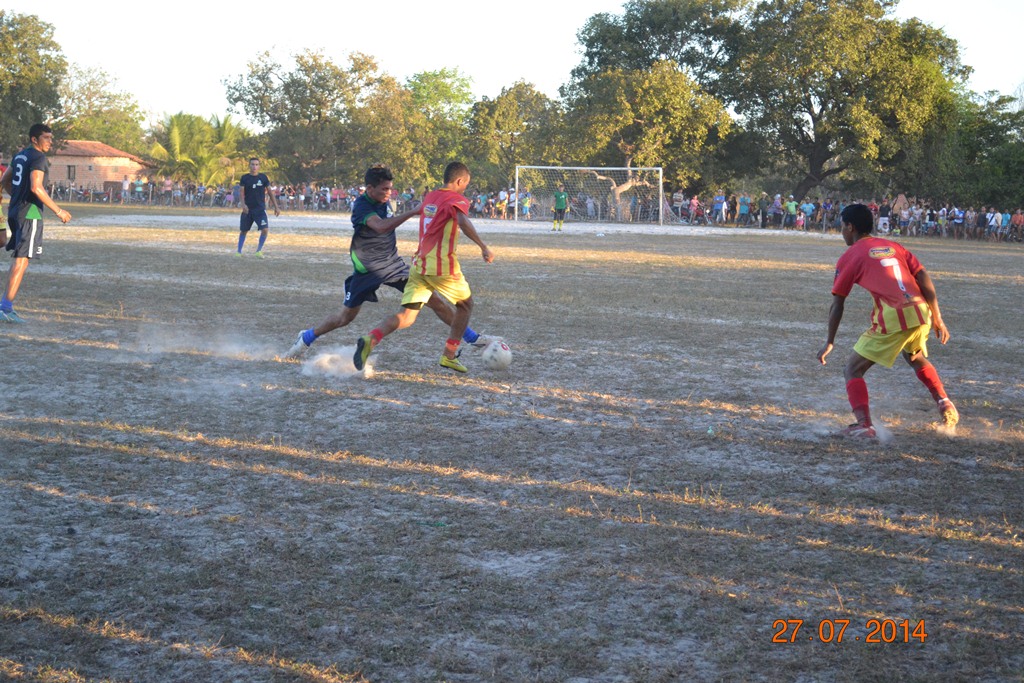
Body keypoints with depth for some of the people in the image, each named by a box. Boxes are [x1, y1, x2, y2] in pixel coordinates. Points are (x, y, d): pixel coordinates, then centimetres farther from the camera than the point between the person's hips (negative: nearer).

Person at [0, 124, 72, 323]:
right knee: (22, 260, -9)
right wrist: (58, 211, -21)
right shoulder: (38, 158, -12)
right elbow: (36, 187, -24)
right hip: (30, 213, -9)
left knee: (18, 259, 18)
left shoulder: (19, 155, 16)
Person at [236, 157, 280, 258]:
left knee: (265, 229, -16)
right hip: (247, 209, 0)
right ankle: (239, 251, 22)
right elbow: (242, 193, -3)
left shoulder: (263, 177, 2)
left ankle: (259, 250, 0)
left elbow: (270, 192, 7)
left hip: (260, 209, 0)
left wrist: (276, 207, 3)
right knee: (243, 231, 7)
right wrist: (243, 204, -21)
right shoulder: (244, 178, 1)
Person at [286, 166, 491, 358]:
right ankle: (307, 338, 28)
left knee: (433, 300, -3)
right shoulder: (362, 206, -24)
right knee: (346, 316, 5)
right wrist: (413, 212, -47)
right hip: (368, 270, -5)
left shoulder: (383, 201, -2)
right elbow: (381, 226, -44)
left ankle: (471, 337, 5)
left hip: (393, 264, 5)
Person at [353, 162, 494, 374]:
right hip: (444, 266, -6)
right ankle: (449, 356, 20)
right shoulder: (457, 199, -7)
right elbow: (463, 221, -27)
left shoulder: (429, 197, 15)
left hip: (419, 264, 6)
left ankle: (371, 339, -26)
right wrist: (483, 247, -30)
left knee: (407, 317, 1)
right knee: (466, 305, 21)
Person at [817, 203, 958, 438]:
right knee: (917, 359, 36)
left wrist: (829, 343, 14)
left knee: (853, 371, 5)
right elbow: (924, 278, 12)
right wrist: (937, 319, 15)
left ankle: (864, 425, -12)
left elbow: (837, 305, 6)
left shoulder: (849, 256, 7)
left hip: (892, 319, -6)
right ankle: (945, 404, 28)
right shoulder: (893, 246, 21)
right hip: (921, 313, 6)